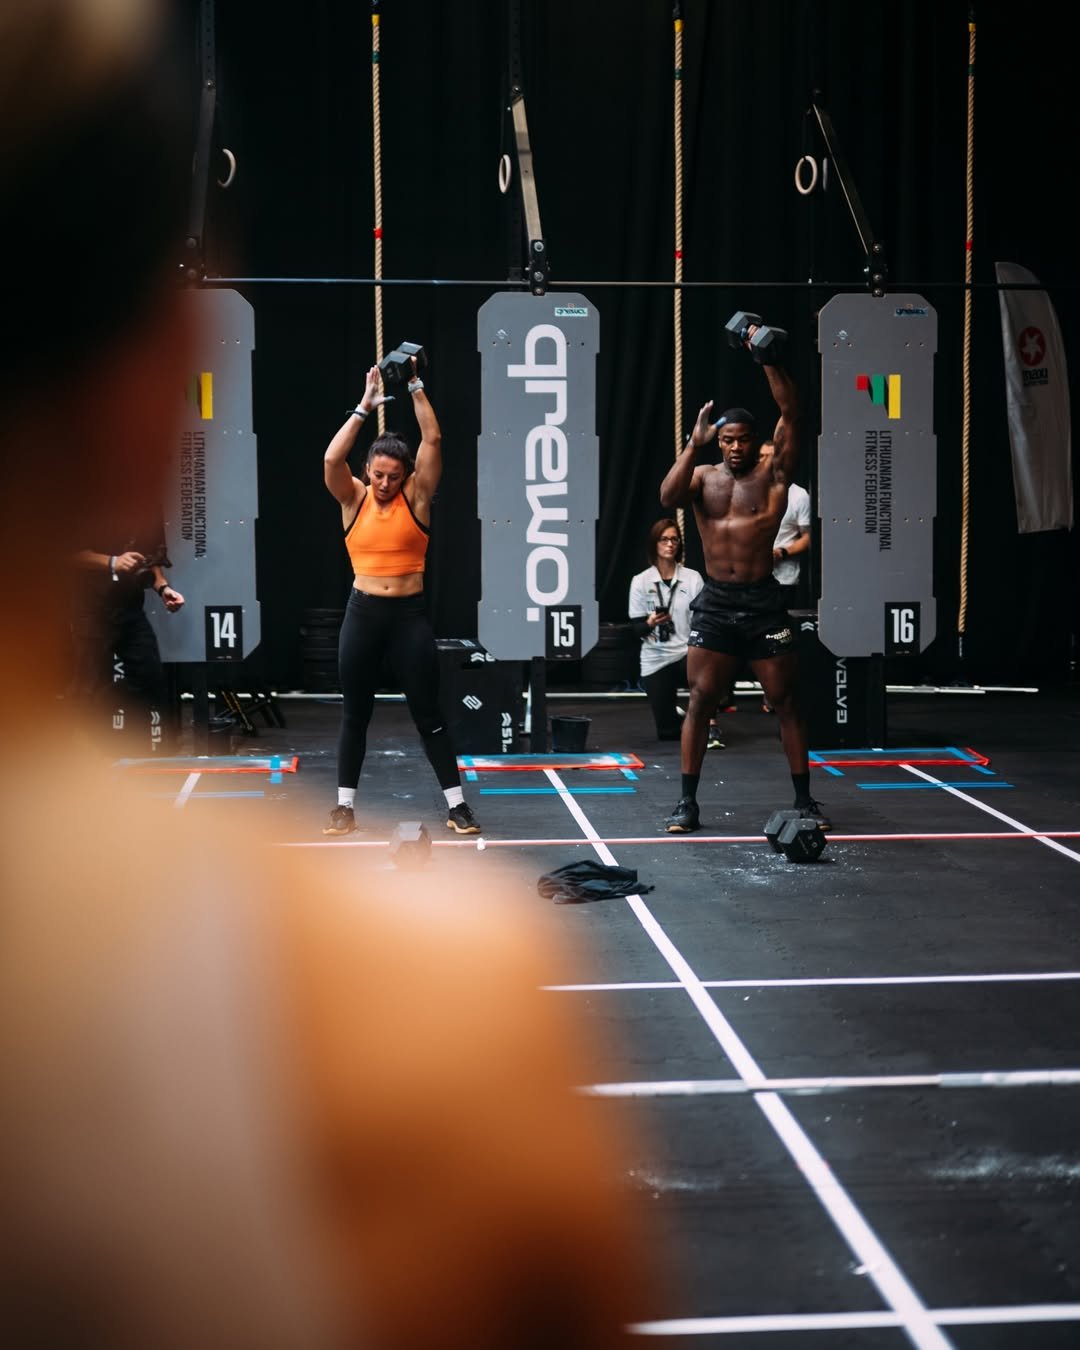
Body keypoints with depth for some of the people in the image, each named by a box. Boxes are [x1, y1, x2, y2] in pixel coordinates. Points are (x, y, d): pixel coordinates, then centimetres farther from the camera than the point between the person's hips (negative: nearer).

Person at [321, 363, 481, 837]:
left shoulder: (416, 497, -1)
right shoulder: (354, 499, 1)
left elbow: (433, 441, -8)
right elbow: (332, 458, -15)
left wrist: (416, 388, -8)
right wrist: (365, 406, -14)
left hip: (410, 615, -1)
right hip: (363, 614, 1)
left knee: (428, 713, 3)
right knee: (355, 714, 9)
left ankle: (456, 805, 8)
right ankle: (346, 806, 18)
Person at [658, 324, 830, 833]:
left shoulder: (772, 473, 1)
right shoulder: (703, 476, 5)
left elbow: (791, 413, -9)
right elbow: (667, 497, -15)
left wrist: (766, 358, -16)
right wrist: (694, 444, -18)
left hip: (762, 600, -1)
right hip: (714, 601, 1)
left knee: (786, 701, 4)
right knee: (699, 701, 0)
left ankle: (804, 799, 13)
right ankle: (688, 802, 6)